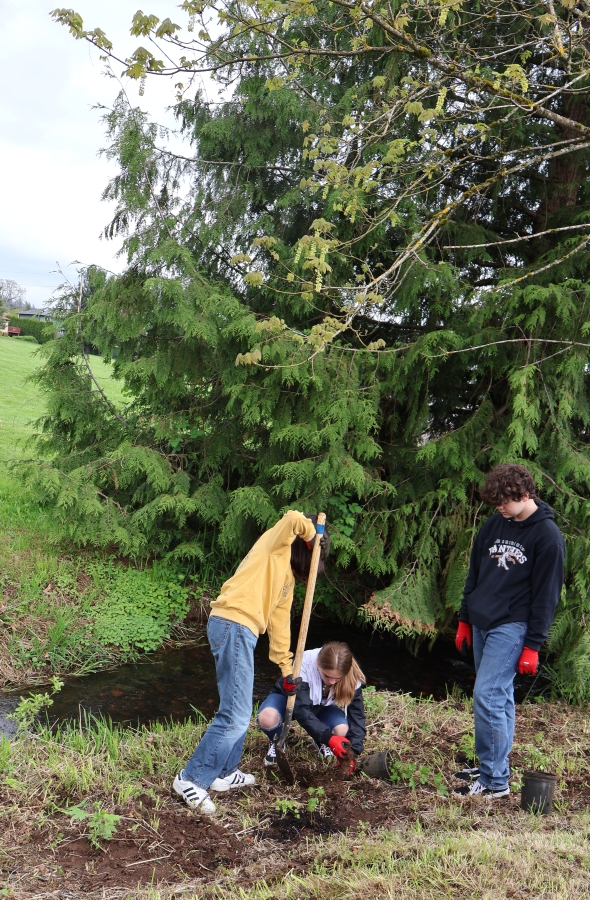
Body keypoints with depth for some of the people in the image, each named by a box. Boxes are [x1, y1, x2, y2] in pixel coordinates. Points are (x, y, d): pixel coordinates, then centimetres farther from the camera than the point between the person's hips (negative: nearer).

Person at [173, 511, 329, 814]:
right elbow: (293, 519, -20)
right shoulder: (275, 542, 2)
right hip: (233, 626, -10)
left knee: (237, 710, 18)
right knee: (235, 716, -9)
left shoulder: (287, 575, 26)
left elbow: (280, 621, 26)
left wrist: (286, 667, 25)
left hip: (239, 631, 10)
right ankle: (191, 779, -2)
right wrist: (312, 534, 1)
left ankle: (224, 773, 30)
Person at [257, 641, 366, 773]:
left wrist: (352, 753, -33)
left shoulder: (352, 679, -28)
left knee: (342, 730, -31)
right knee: (267, 717, -37)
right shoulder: (304, 664, -39)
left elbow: (357, 716, -22)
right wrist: (328, 738, -48)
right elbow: (301, 710, -40)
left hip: (321, 707, 2)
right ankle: (277, 742, 0)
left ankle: (320, 742, 7)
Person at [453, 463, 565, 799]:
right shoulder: (493, 526, 9)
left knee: (487, 696, -11)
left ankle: (495, 780, -3)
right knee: (499, 697, 13)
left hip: (511, 627, -6)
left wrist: (533, 646, -12)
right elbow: (474, 575, 16)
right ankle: (492, 767, 21)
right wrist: (465, 620, 15)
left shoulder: (547, 535, -10)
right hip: (481, 624, 7)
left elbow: (546, 595, -10)